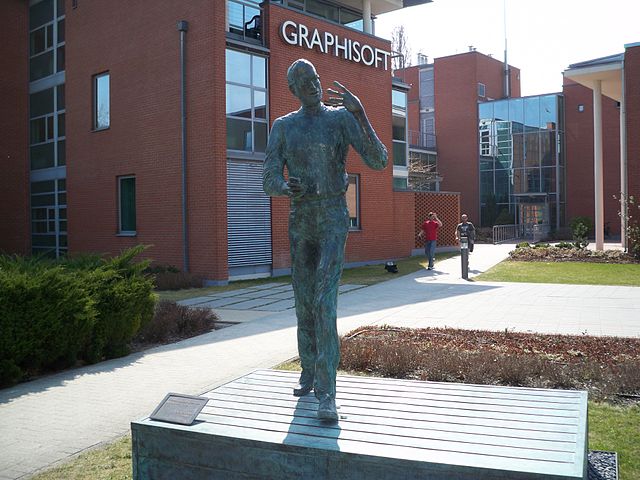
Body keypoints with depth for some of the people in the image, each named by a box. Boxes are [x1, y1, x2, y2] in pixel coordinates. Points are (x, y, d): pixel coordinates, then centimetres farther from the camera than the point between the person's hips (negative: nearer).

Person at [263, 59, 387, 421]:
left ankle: (327, 393, -16)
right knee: (304, 303, 11)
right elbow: (269, 180, 2)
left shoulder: (341, 117, -1)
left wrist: (360, 114, -22)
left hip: (333, 219, -4)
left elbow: (379, 161, -12)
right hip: (299, 219, 4)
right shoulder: (283, 126, 8)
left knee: (325, 303, -17)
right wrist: (287, 188, -23)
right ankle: (309, 375, 29)